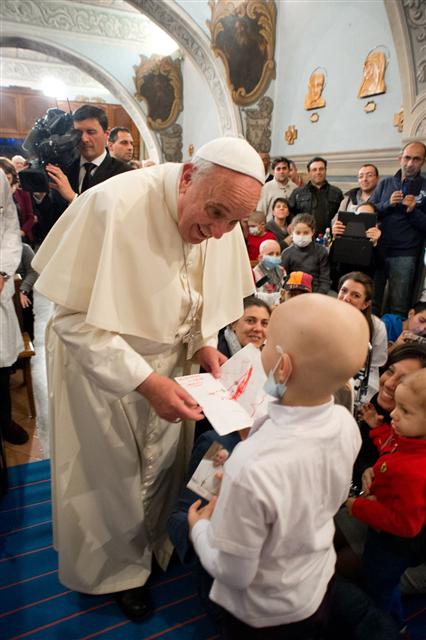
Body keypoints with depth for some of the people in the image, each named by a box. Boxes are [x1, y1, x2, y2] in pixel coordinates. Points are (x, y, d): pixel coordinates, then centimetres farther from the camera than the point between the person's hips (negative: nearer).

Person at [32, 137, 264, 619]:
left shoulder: (222, 219, -10)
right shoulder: (112, 206, -30)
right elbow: (75, 319, -26)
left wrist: (203, 343, -10)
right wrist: (144, 381, -31)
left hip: (171, 361, 5)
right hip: (100, 361, -4)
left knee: (162, 464, 20)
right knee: (112, 472, 14)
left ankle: (151, 544, 51)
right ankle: (119, 568, 43)